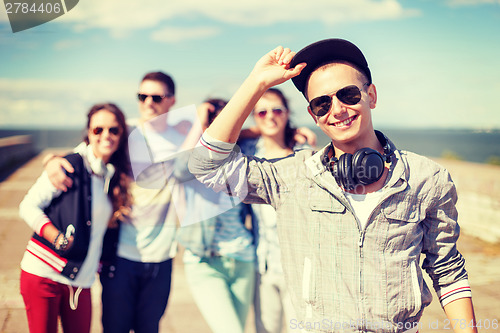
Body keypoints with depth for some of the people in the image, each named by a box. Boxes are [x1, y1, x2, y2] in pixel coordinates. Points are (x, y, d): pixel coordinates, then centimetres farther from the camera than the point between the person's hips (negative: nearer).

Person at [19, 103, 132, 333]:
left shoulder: (115, 177, 9)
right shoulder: (70, 166, -9)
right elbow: (28, 206, -10)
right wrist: (59, 240, -20)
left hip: (82, 281, 5)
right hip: (43, 273, -5)